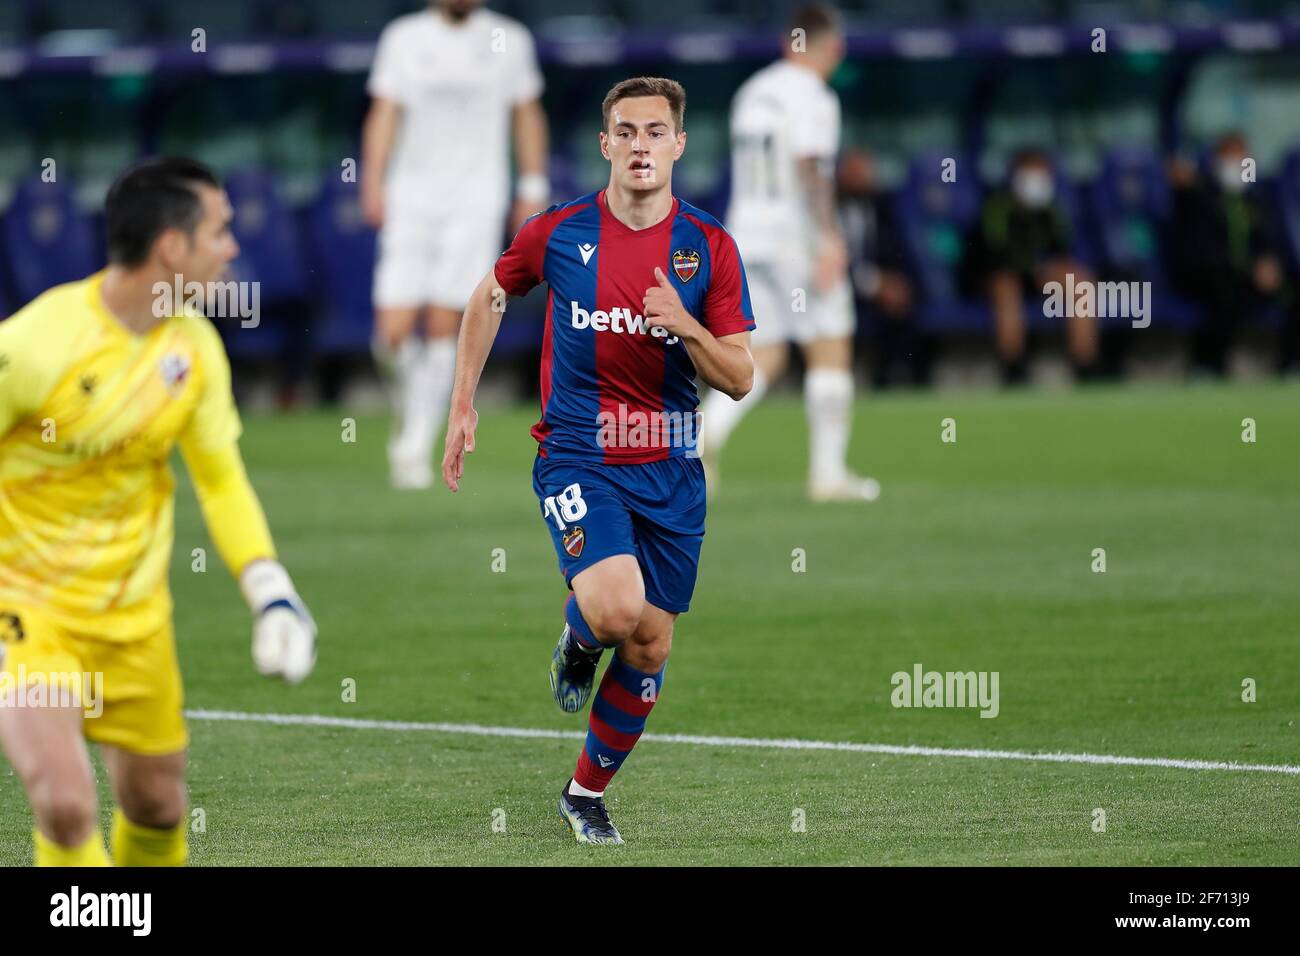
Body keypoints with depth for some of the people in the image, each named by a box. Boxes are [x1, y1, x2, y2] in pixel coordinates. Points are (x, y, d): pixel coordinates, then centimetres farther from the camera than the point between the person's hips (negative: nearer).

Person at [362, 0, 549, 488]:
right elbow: (384, 113, 4)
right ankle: (407, 408, 21)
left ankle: (416, 444, -1)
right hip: (411, 196, 1)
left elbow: (527, 115, 13)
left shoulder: (508, 40, 6)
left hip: (475, 197, -1)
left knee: (443, 325, -10)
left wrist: (534, 189, 9)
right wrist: (374, 181, -6)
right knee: (394, 332, -8)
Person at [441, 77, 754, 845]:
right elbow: (491, 298, 16)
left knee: (651, 648, 6)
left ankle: (588, 791, 26)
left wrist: (686, 327, -22)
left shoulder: (710, 248, -2)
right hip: (578, 456, -3)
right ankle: (578, 639, 11)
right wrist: (463, 404, 12)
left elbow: (740, 379, -3)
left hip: (671, 468, 3)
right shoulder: (559, 233, -4)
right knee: (617, 608, -26)